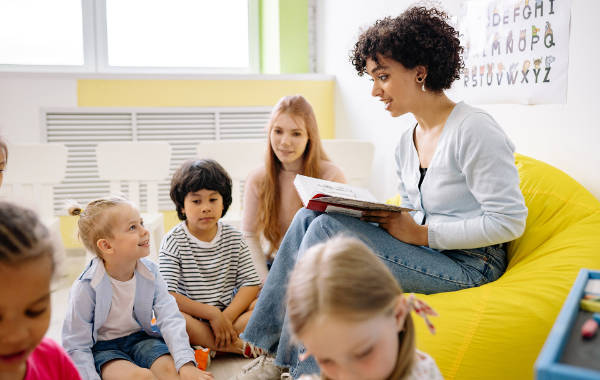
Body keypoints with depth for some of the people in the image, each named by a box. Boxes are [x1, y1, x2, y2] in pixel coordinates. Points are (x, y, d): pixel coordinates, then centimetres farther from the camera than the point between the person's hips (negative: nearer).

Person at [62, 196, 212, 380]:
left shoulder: (150, 272, -9)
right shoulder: (86, 287, -21)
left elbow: (170, 319, -15)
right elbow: (76, 346, -13)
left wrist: (186, 364, -28)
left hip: (141, 337, 4)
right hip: (103, 347, -4)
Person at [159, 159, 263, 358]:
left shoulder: (233, 238, 4)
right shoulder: (173, 241, -7)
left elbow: (251, 283, -2)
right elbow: (167, 295, -16)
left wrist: (227, 317, -18)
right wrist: (212, 314, -21)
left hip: (230, 310, 3)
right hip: (192, 318, -3)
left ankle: (208, 347, -25)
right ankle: (239, 346, -27)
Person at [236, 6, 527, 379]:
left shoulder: (474, 130, -15)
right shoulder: (406, 144, 12)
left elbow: (509, 221, -18)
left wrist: (423, 234, -18)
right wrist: (383, 219, -3)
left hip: (467, 265, -8)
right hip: (426, 251, 8)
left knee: (328, 229, -22)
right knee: (309, 217, -6)